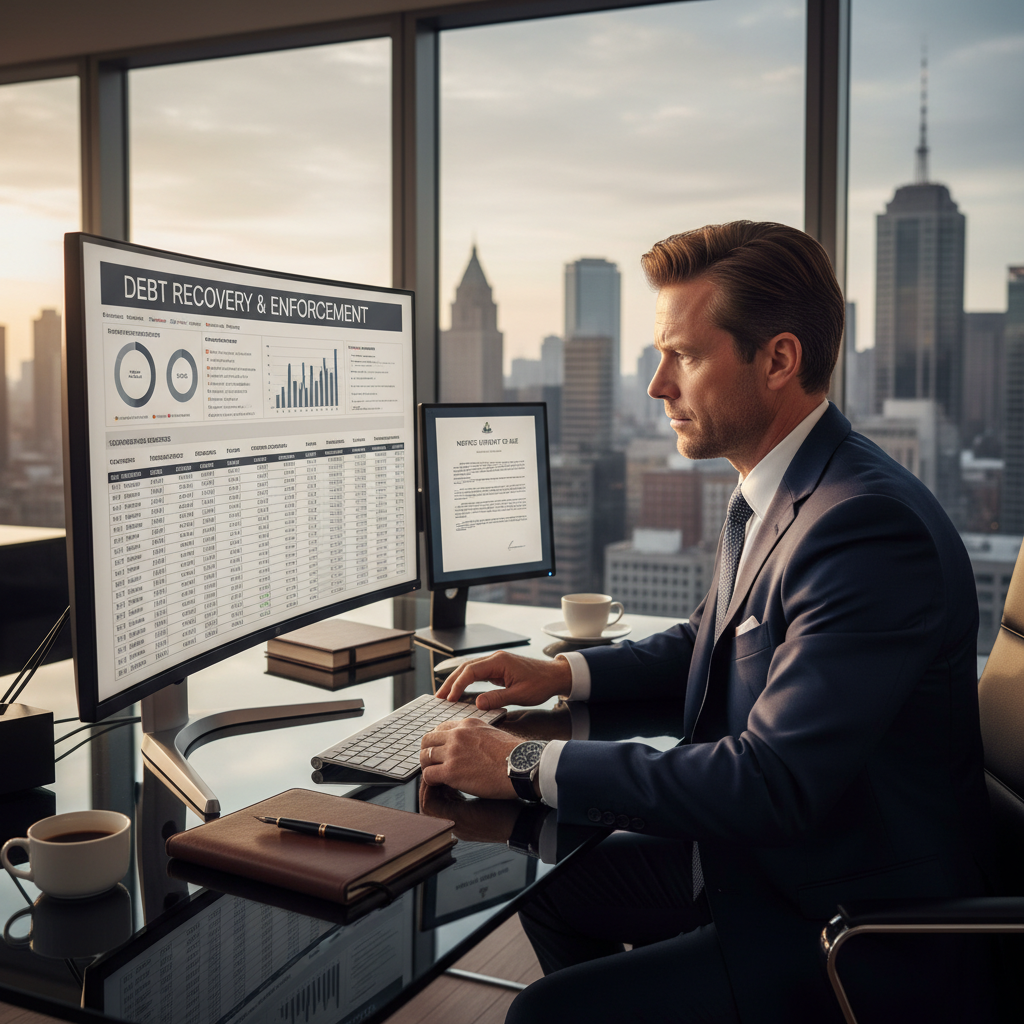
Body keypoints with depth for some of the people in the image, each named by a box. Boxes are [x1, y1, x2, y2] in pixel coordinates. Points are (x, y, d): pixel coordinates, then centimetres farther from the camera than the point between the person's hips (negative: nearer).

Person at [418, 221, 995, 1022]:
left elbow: (773, 782, -32)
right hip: (757, 859, 9)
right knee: (560, 887, 18)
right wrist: (563, 673, 4)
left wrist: (530, 768, -26)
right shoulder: (766, 497, 3)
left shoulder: (870, 524, -28)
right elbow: (711, 642, 19)